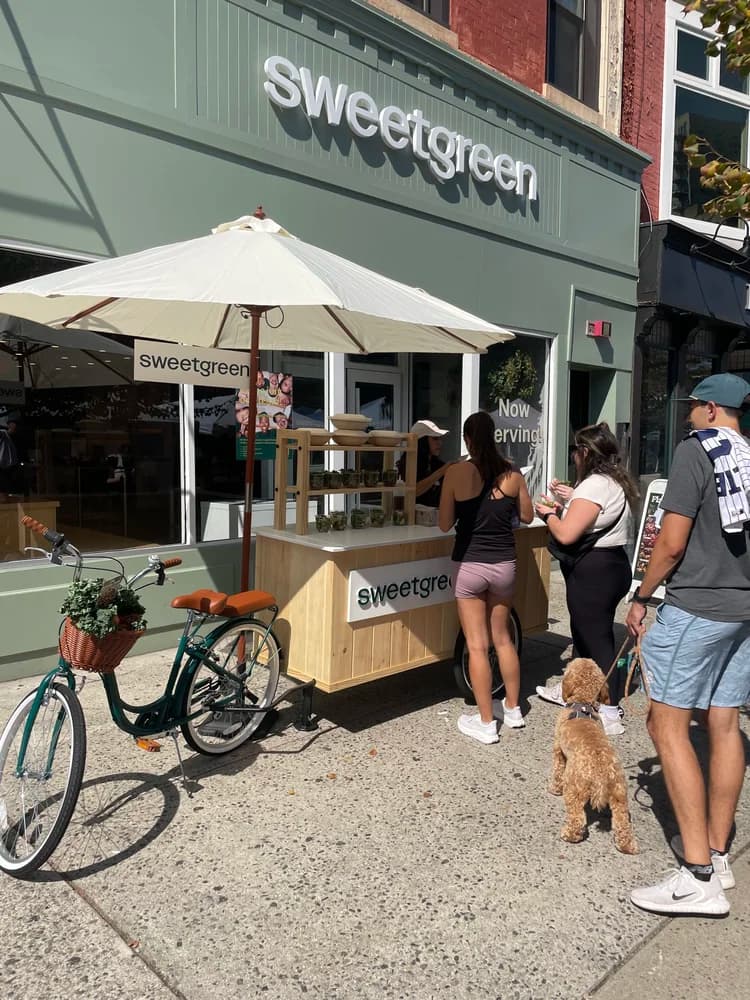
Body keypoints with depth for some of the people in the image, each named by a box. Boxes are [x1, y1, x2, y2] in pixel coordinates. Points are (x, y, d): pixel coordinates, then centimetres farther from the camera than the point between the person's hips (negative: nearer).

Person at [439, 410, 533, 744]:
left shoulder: (457, 472, -12)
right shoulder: (512, 473, -2)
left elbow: (444, 525, -7)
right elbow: (527, 516, 10)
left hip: (469, 565, -3)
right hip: (504, 564, 4)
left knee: (477, 646, 5)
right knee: (503, 638, 20)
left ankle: (486, 723, 13)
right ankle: (513, 709, 33)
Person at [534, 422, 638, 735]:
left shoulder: (594, 485, -20)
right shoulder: (617, 482, 12)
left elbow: (566, 534, -24)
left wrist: (548, 514, -6)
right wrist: (570, 499, 15)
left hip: (592, 572, -10)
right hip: (611, 565, 11)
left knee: (596, 638, -2)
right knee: (584, 632, 22)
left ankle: (609, 713, 6)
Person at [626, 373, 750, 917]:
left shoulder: (695, 450, -11)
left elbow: (672, 543, -14)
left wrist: (642, 597, -3)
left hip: (695, 608, -8)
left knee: (668, 725, -3)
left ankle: (699, 877, -1)